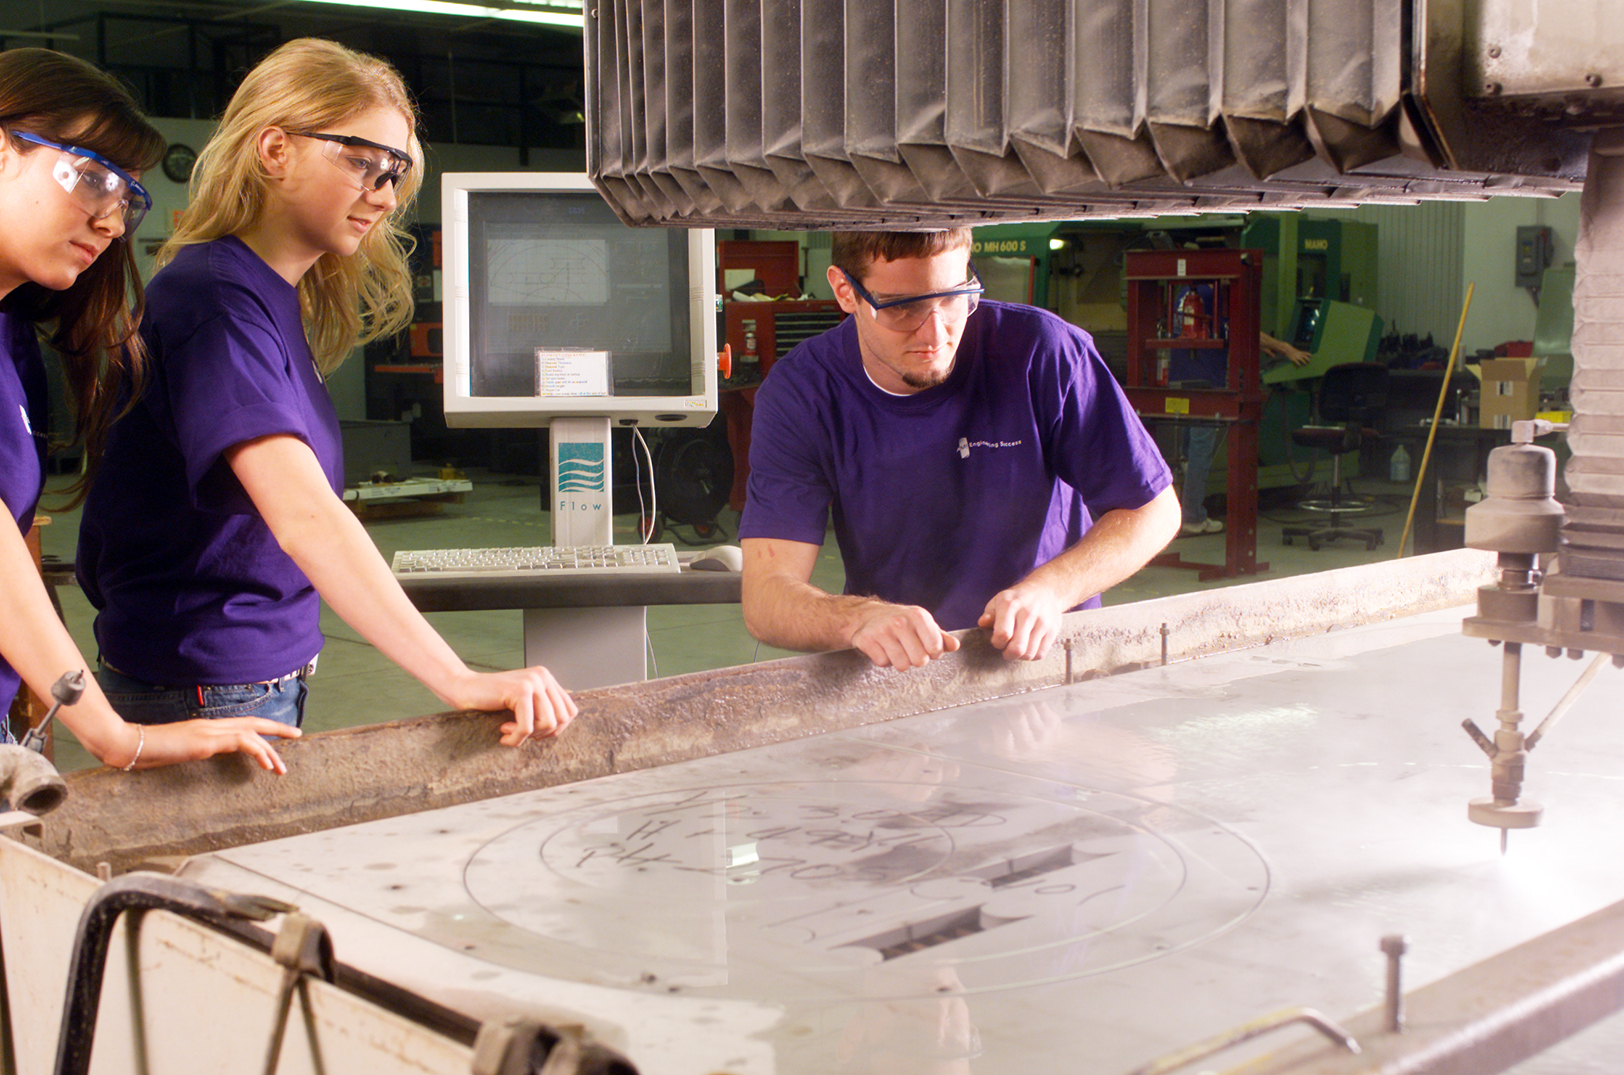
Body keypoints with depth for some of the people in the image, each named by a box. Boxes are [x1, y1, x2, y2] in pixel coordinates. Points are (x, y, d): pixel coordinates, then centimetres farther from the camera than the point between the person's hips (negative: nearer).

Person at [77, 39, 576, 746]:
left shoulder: (280, 297, 9)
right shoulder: (217, 302, -21)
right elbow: (303, 516, -33)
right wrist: (458, 682, -38)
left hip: (270, 676, 9)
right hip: (209, 691, -9)